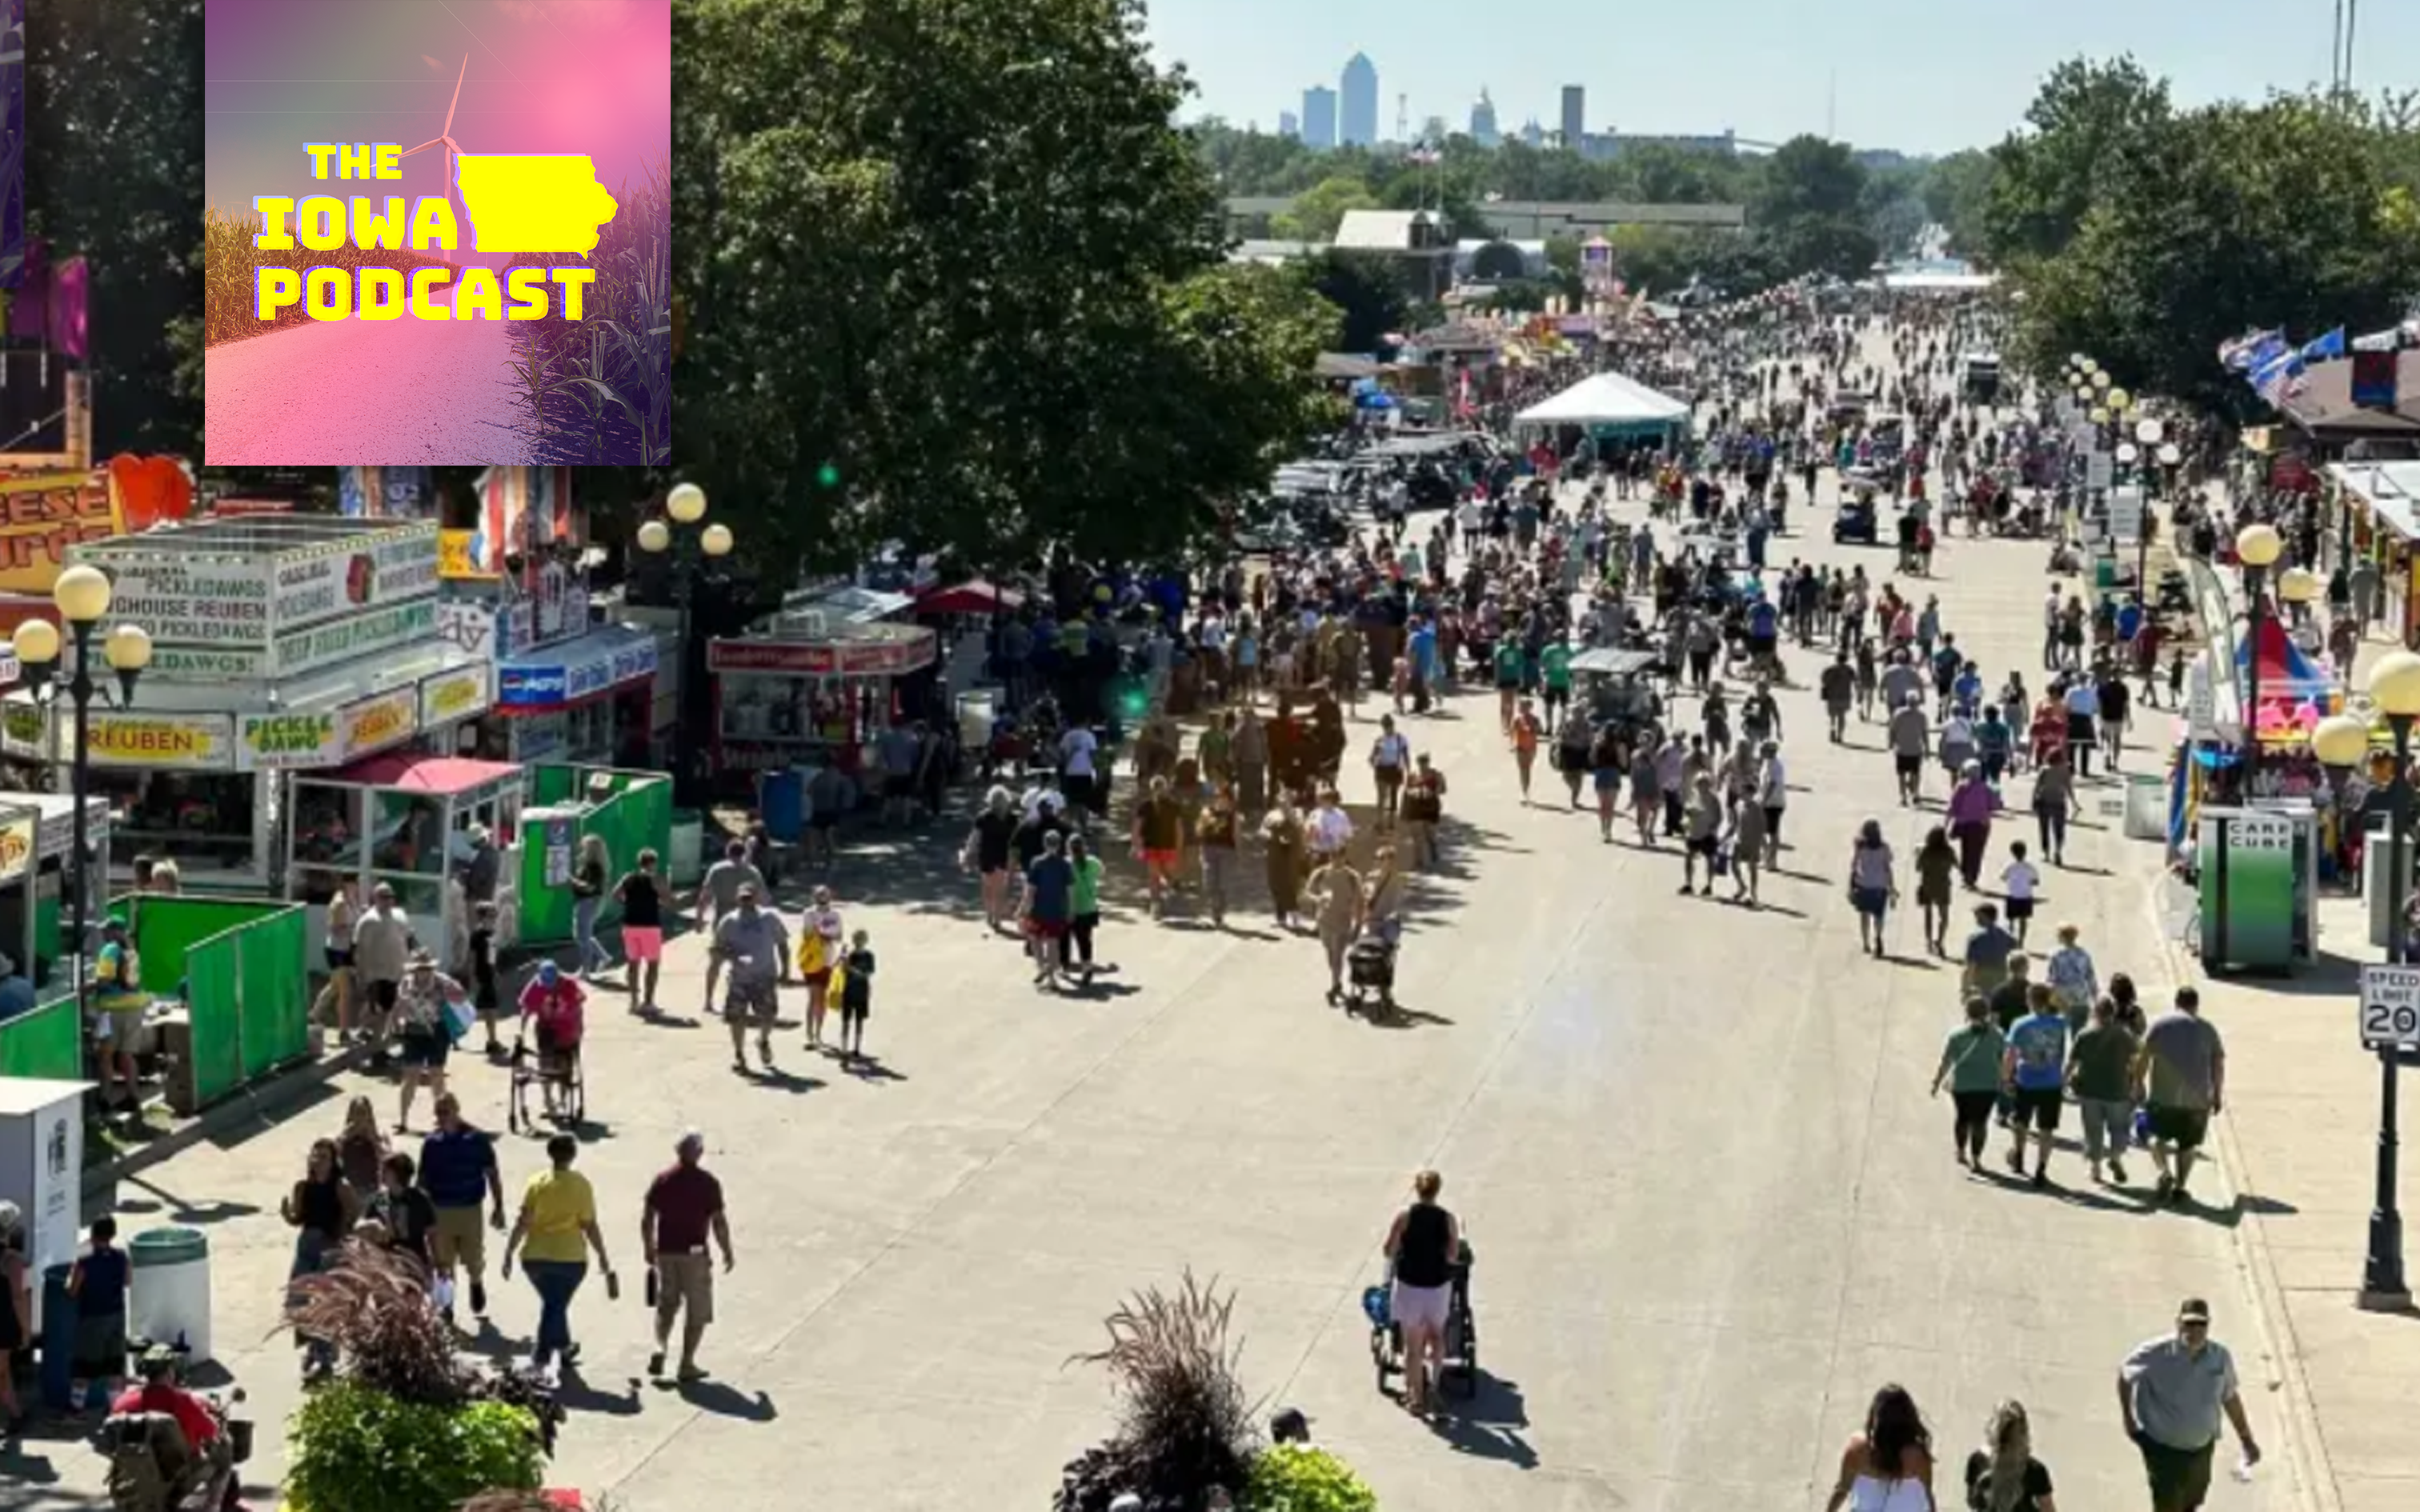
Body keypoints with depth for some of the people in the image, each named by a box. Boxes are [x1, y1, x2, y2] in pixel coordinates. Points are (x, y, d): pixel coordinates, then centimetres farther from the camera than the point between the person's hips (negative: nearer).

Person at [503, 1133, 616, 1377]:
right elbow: (589, 1226, -6)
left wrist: (509, 1253, -4)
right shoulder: (580, 1185, -9)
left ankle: (564, 1348, 39)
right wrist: (602, 1257, 4)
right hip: (569, 1257, -3)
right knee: (556, 1305, 4)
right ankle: (540, 1358, -6)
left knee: (552, 1302, 22)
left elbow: (522, 1223, -9)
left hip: (535, 1256, 3)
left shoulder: (536, 1183, -4)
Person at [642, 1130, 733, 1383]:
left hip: (665, 1251, 3)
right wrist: (727, 1252, 4)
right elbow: (719, 1222, -9)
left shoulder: (662, 1179, 0)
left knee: (665, 1305, 19)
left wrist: (648, 1248, 16)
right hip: (694, 1253, -3)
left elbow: (646, 1218, 3)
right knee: (697, 1312, 8)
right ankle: (687, 1363, 7)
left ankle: (659, 1349, -2)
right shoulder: (708, 1182, -9)